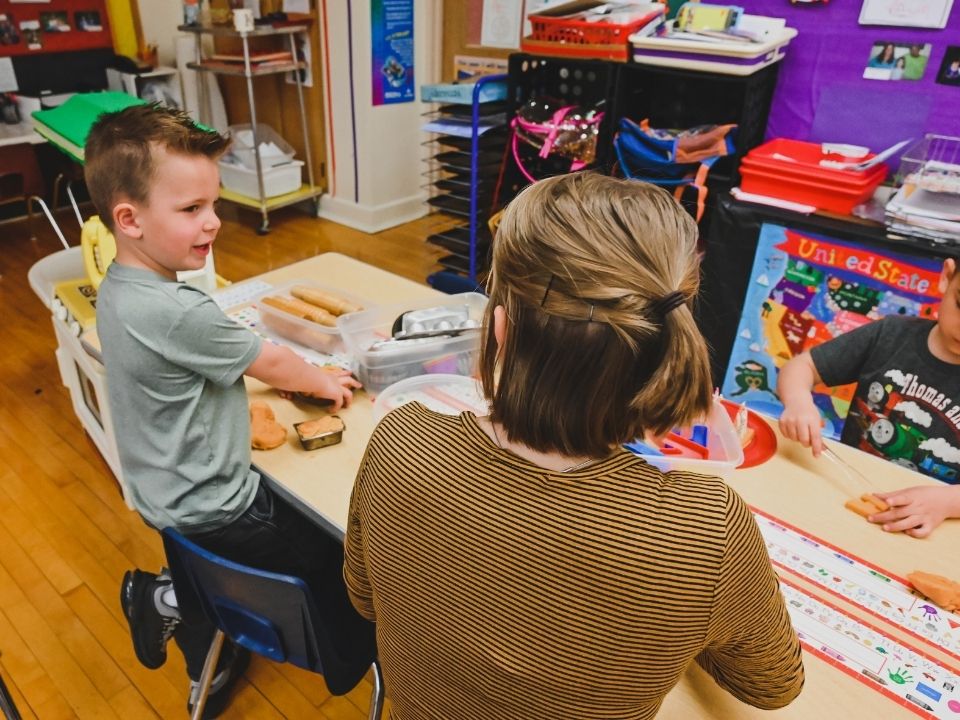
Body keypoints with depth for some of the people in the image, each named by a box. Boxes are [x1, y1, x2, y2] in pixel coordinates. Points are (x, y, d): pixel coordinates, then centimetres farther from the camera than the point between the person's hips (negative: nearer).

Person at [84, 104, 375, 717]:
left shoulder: (117, 290, -2)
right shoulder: (181, 314, -32)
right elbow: (273, 363, -16)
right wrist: (324, 383, 4)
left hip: (167, 493, 9)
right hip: (213, 511, -9)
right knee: (345, 561, 5)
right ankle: (174, 600, 10)